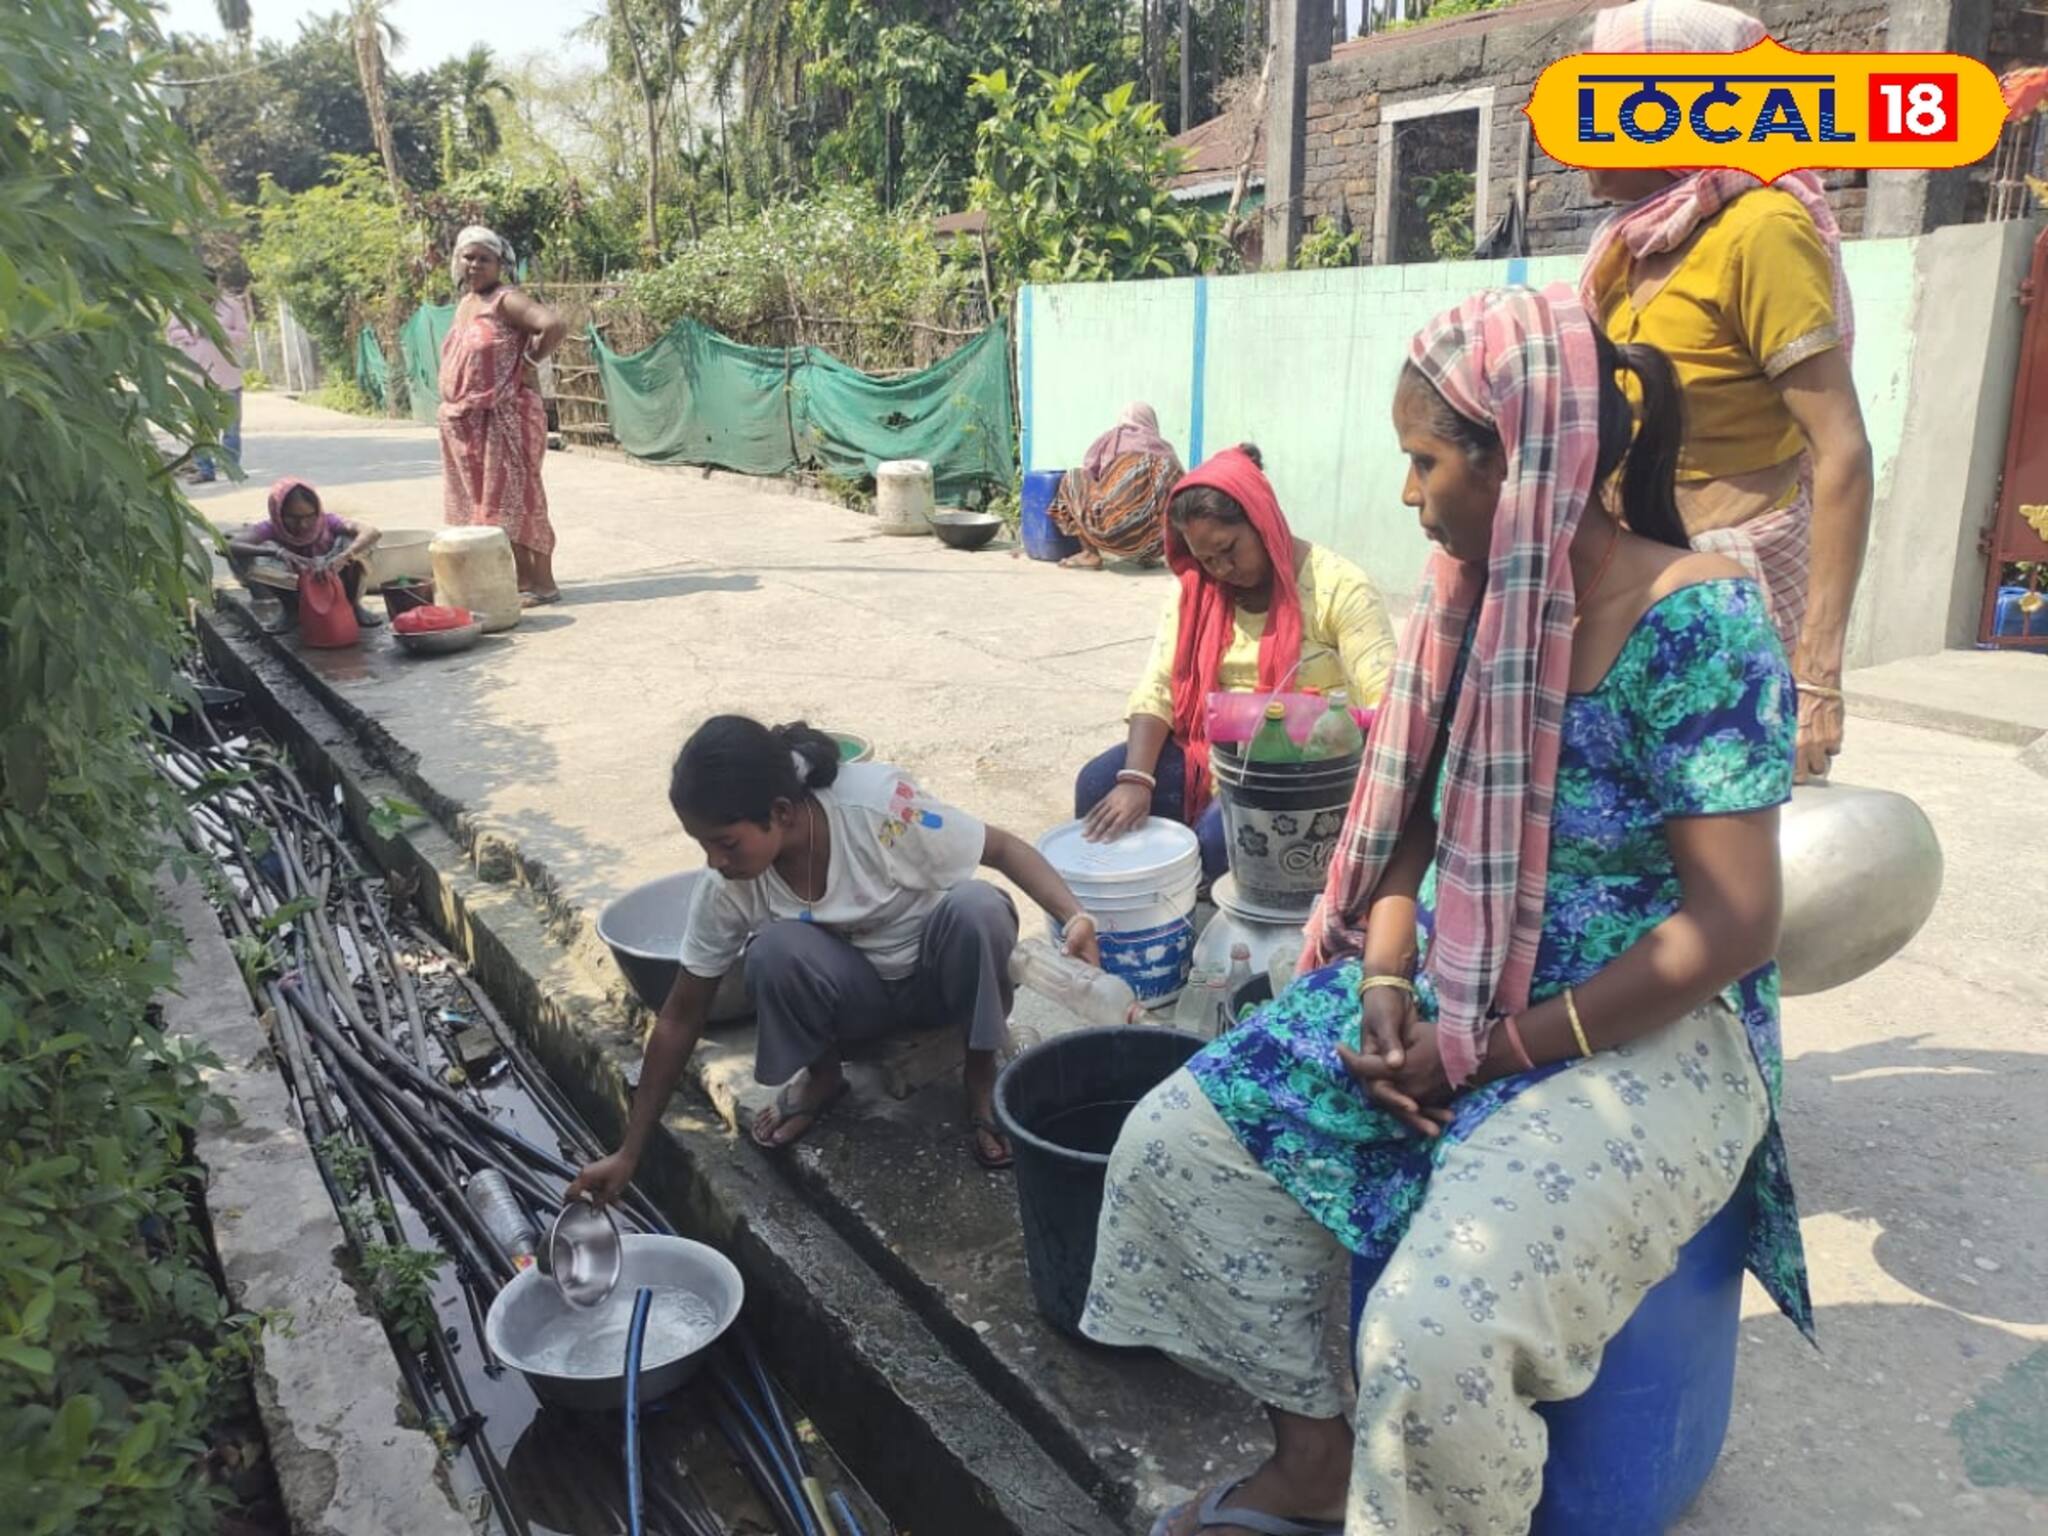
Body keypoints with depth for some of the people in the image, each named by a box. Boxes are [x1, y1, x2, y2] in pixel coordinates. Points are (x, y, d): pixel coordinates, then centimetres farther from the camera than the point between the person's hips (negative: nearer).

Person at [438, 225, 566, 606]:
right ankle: (521, 577, 17)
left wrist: (530, 363, -15)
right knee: (483, 500, 10)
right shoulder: (464, 305, 17)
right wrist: (452, 406, 16)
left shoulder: (505, 300, -10)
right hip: (466, 422, 9)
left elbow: (554, 325, -25)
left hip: (505, 416, -9)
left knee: (512, 497, -8)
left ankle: (542, 582, -4)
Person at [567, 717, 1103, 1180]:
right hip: (860, 991, 2)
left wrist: (1074, 918, -37)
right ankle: (821, 1075, 0)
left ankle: (981, 1074, -10)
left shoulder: (877, 803, -31)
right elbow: (681, 1017, -11)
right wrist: (628, 1154, -9)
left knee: (976, 906, -36)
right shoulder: (728, 888, -21)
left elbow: (1005, 848, -19)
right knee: (775, 951, -32)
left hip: (944, 972, -1)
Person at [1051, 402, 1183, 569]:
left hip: (1114, 531, -3)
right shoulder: (1166, 448, 19)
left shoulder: (1112, 437, 14)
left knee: (1072, 479, 21)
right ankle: (1148, 554, 19)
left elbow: (1088, 474, 16)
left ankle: (1091, 555, 12)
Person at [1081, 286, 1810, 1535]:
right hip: (1444, 999, 7)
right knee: (1174, 1144, -4)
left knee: (1436, 1332, -28)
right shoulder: (1471, 600, 2)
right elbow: (1410, 823, 7)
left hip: (1647, 1034, -7)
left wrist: (1494, 1051, -17)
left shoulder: (1697, 623, -18)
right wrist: (1385, 986, -10)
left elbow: (1733, 927, -19)